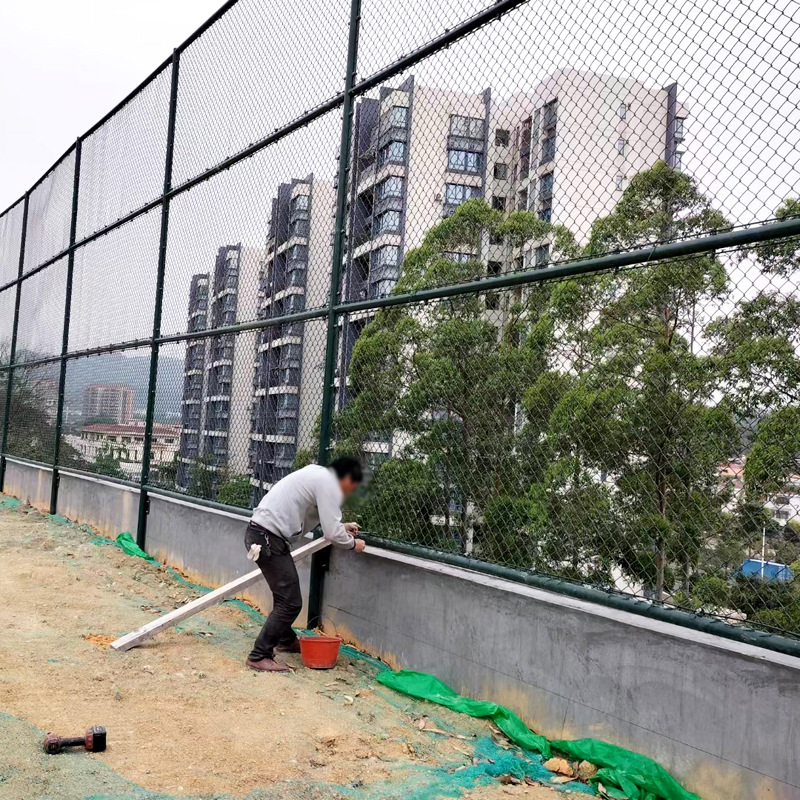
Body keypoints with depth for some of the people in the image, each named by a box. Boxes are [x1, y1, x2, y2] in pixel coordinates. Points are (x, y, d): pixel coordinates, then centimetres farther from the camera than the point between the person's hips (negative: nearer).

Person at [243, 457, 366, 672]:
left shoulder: (318, 475, 18)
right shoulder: (329, 484, -11)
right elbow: (332, 533, -15)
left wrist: (342, 527, 30)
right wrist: (352, 543, 3)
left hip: (260, 532, 10)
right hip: (268, 539, -10)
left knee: (287, 595, 26)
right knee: (290, 602, -8)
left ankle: (286, 640, 44)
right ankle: (259, 656, -4)